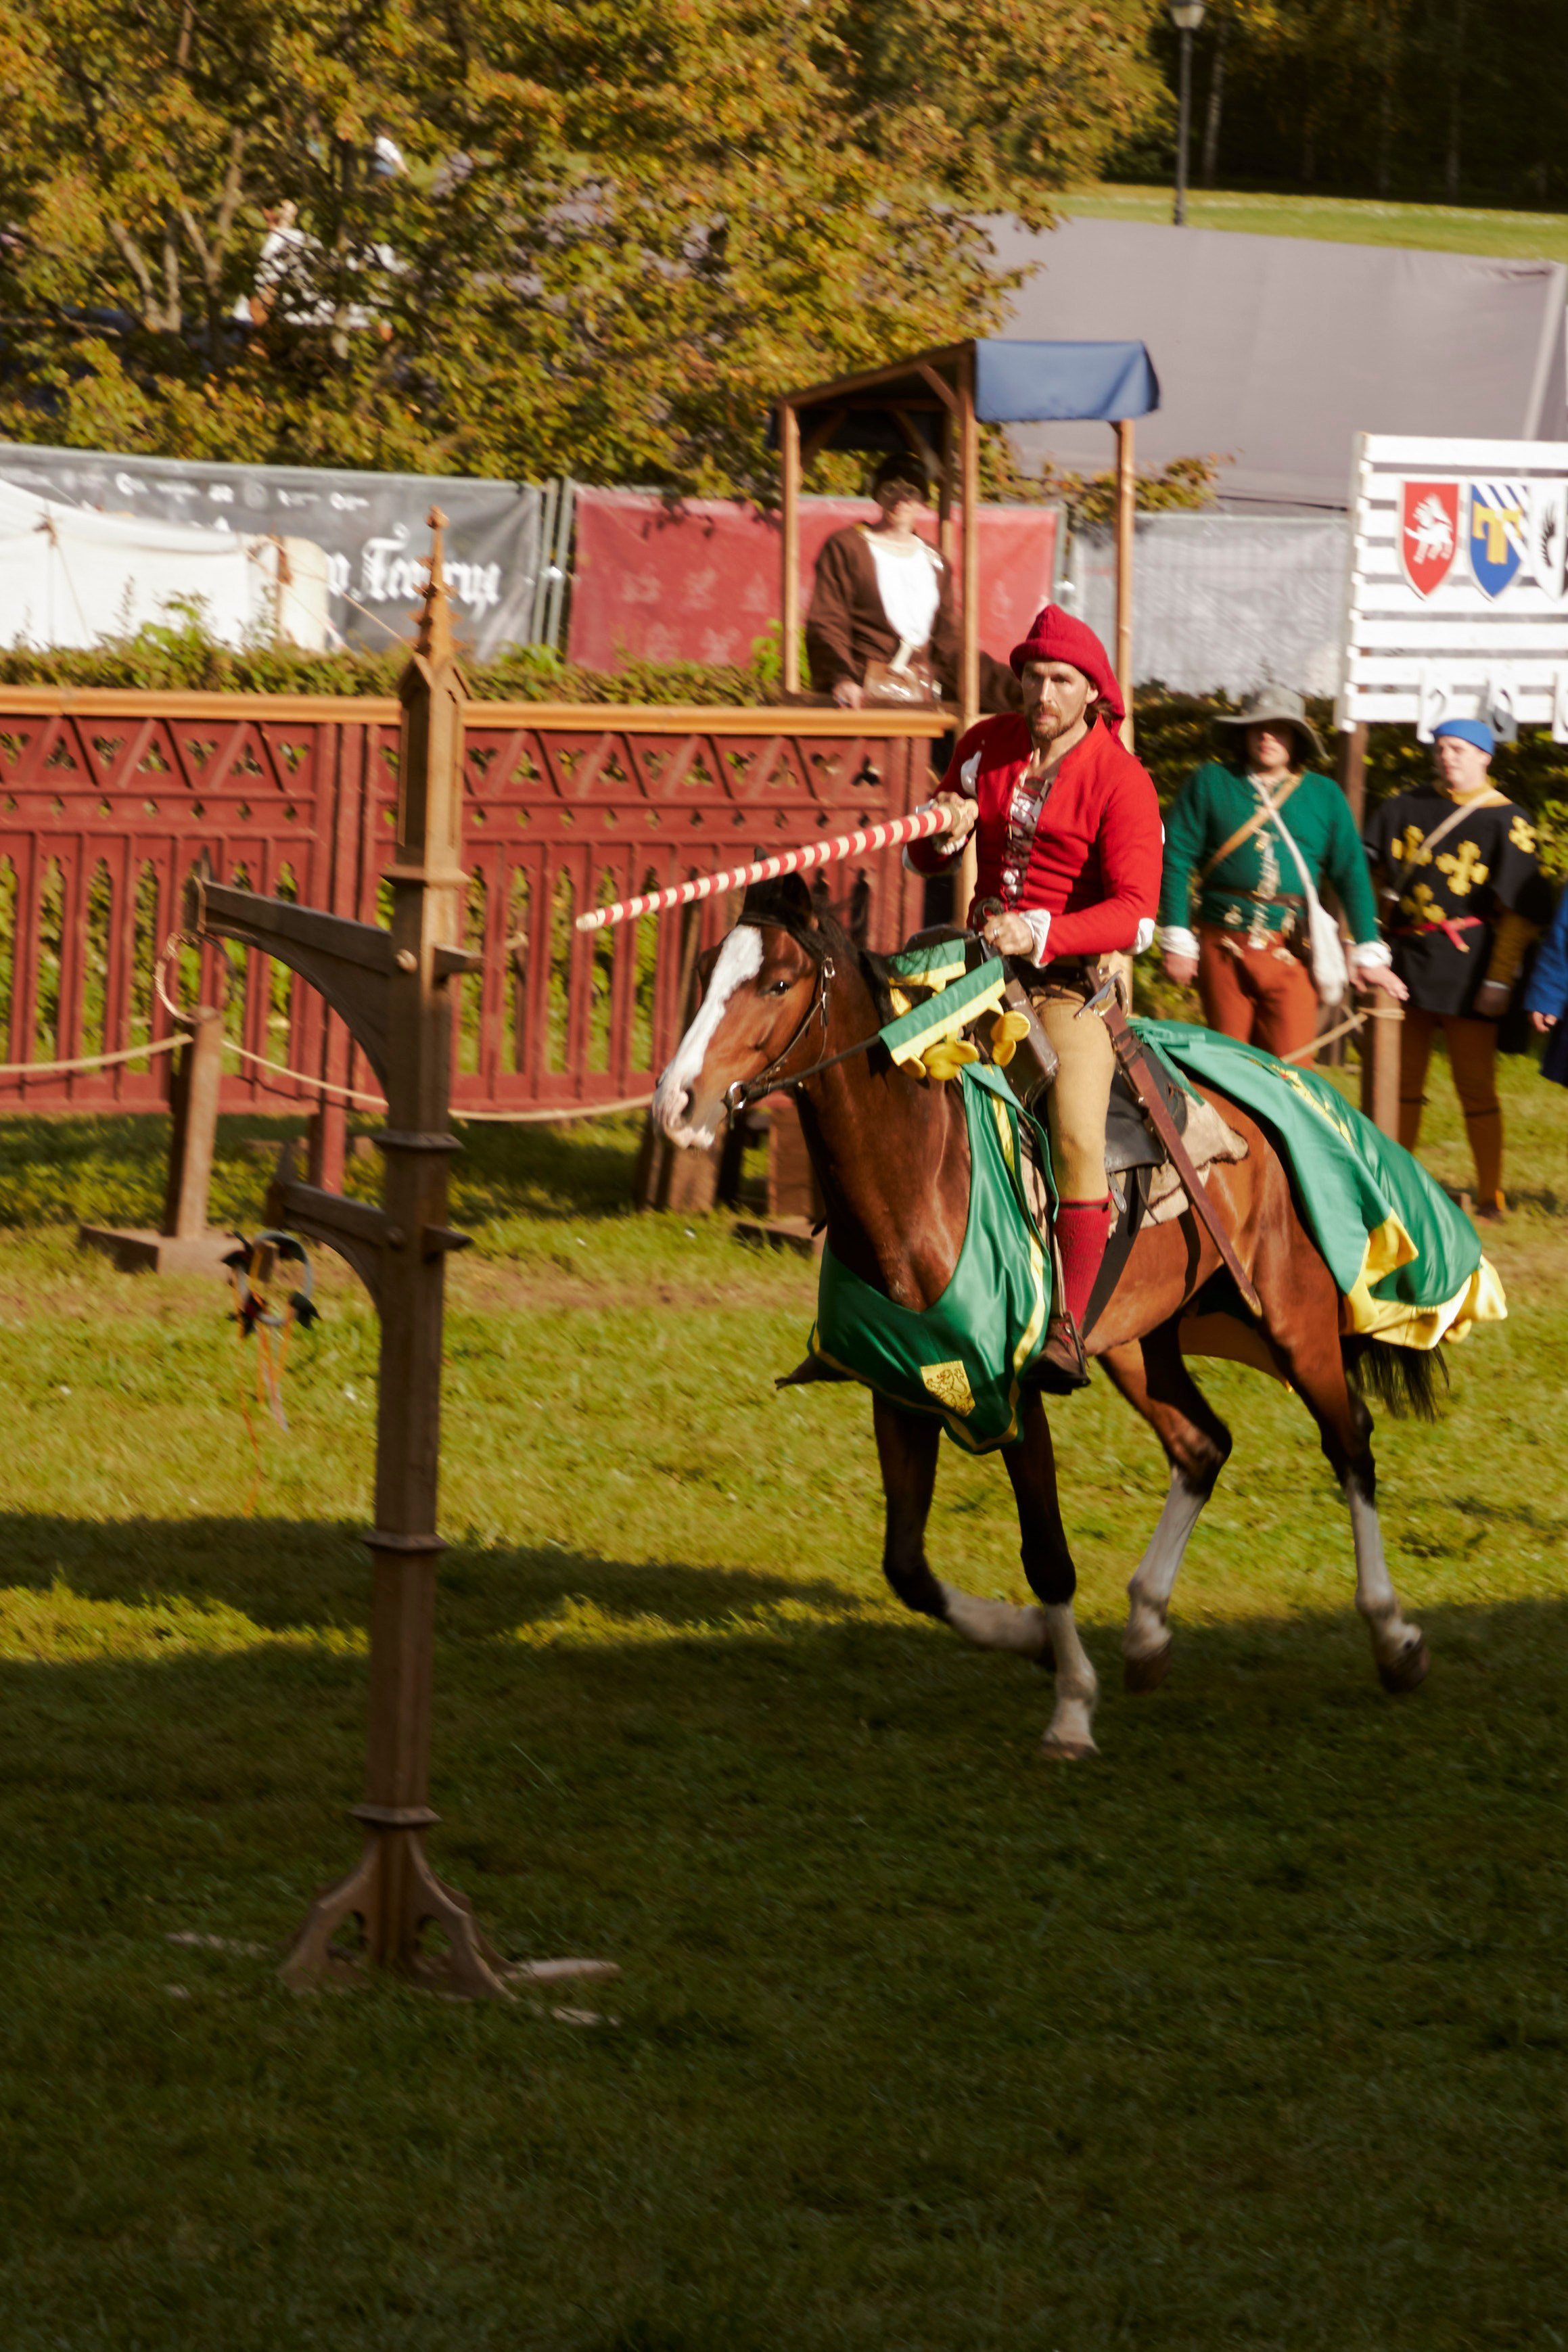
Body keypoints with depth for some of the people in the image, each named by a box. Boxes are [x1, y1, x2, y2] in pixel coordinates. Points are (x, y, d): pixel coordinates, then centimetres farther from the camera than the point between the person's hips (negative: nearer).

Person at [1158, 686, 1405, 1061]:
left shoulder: (1324, 795, 11)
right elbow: (1177, 860, 4)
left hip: (1290, 956, 0)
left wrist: (1368, 954, 2)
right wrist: (1177, 941, -4)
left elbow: (1352, 875, 10)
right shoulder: (1210, 783, 7)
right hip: (1223, 951, 0)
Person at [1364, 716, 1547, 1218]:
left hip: (1467, 968, -5)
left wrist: (1500, 980, -12)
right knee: (1403, 1082, 11)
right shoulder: (1407, 809, 9)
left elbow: (1519, 912, -7)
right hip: (1408, 960, 5)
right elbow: (1369, 870, 15)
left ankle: (1491, 1196, 5)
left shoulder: (1506, 821, -5)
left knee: (1476, 1087, -2)